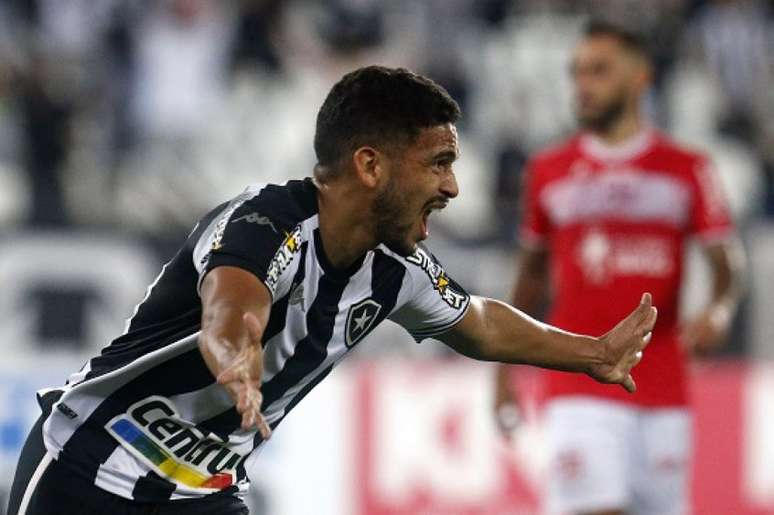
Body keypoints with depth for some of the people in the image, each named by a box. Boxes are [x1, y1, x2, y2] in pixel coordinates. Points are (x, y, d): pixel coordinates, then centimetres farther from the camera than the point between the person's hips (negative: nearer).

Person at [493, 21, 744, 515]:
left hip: (663, 394, 1)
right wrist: (506, 366, 15)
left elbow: (727, 261, 2)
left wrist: (719, 312, -20)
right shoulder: (549, 172, 8)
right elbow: (533, 271, 17)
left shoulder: (686, 169, 5)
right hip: (579, 391, -1)